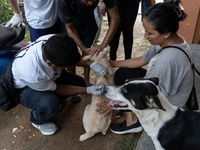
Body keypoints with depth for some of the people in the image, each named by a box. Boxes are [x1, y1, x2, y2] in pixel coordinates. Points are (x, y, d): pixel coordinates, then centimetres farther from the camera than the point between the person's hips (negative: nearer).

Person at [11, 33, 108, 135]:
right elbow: (56, 89, -24)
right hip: (24, 87, -6)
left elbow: (72, 57, -6)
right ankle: (38, 121, 3)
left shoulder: (54, 42, -31)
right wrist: (87, 90, -25)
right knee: (51, 104, -34)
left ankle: (53, 103, 17)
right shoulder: (31, 73, -44)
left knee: (79, 83, -4)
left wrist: (91, 64, -21)